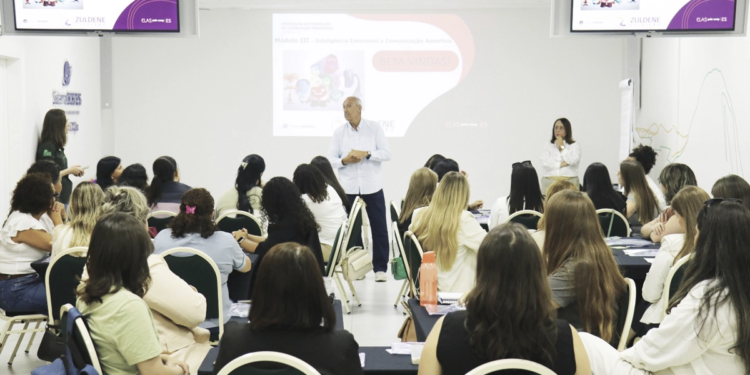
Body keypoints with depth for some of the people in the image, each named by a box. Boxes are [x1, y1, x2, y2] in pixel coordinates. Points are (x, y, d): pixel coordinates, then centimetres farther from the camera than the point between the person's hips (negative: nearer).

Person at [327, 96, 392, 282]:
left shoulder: (374, 128, 4)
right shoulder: (339, 132, 8)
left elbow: (386, 153, -2)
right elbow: (331, 160, 4)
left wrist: (366, 154, -14)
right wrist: (345, 161, -15)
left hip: (372, 187, -1)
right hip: (349, 189, 1)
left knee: (379, 229, 1)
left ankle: (380, 268, 8)